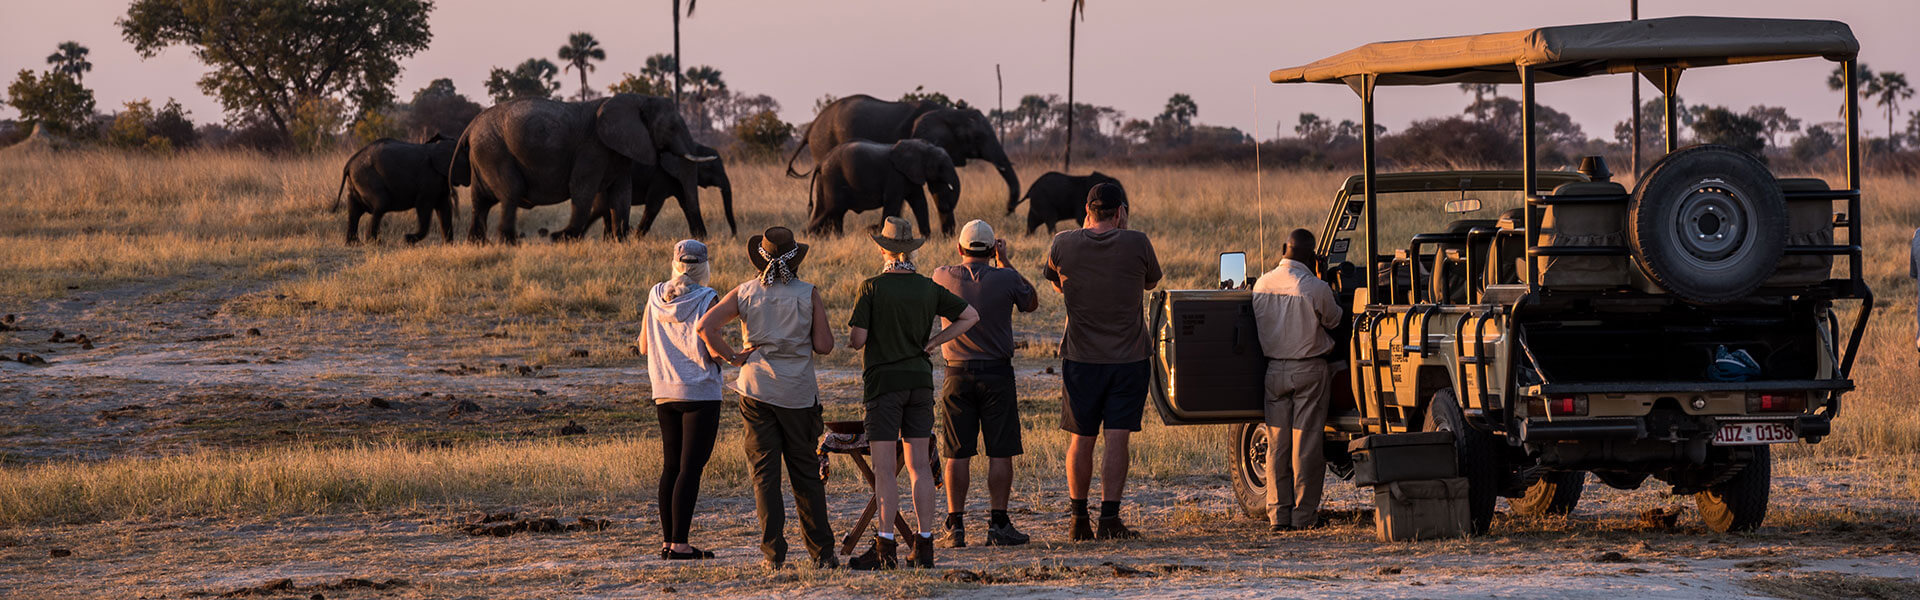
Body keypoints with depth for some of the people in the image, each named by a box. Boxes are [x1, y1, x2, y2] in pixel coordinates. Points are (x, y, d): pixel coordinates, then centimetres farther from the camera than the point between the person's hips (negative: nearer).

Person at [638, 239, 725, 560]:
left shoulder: (656, 296, 5)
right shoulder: (706, 299, -11)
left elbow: (644, 346, 10)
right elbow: (710, 348, -18)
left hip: (664, 392, 6)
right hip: (701, 391, -6)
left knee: (671, 467, 13)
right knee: (691, 468, -5)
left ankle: (668, 540, 14)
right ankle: (679, 544, -9)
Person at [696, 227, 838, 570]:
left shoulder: (744, 294, 1)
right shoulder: (808, 295, -4)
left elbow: (705, 326, -9)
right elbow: (824, 346, -5)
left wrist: (731, 357, -1)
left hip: (756, 389, 1)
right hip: (799, 393, -1)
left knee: (764, 473, 4)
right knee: (806, 474, 8)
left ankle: (774, 553, -1)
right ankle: (821, 552, 9)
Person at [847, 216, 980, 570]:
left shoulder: (873, 288, -10)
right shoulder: (928, 289, 4)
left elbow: (858, 338, -13)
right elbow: (970, 316, 11)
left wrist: (852, 342, 10)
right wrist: (933, 342, 10)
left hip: (884, 381, -4)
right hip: (920, 380, 4)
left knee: (885, 468, -4)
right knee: (919, 465, 7)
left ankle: (886, 546, -9)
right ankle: (924, 546, 7)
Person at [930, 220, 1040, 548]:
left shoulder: (943, 278, -4)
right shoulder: (1005, 279, -9)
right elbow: (1031, 302, 12)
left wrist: (966, 260, 30)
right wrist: (1004, 263, 16)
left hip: (958, 376, 1)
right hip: (997, 374, -1)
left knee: (958, 454, 5)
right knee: (1000, 453, 3)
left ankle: (955, 526, 4)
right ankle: (998, 524, 1)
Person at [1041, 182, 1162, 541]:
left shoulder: (1064, 245, -5)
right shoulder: (1136, 244, -9)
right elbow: (1151, 282, 10)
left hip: (1080, 359, 2)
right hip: (1128, 358, -2)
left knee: (1082, 440, 12)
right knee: (1116, 440, -1)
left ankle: (1079, 519, 17)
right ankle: (1109, 518, -9)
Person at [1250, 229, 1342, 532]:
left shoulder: (1262, 284, -1)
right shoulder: (1315, 288, -14)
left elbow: (1259, 324, 9)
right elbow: (1333, 321, 3)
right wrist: (1332, 298, 20)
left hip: (1274, 370, 4)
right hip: (1309, 369, -4)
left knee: (1277, 443, 9)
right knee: (1307, 442, 1)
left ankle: (1278, 513, 9)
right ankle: (1304, 514, 2)